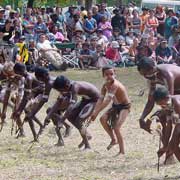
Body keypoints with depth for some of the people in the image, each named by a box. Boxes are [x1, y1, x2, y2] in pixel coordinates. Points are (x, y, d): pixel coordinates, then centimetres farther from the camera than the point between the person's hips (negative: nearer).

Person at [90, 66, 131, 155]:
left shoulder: (115, 85, -31)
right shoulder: (105, 86, -6)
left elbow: (107, 100, -40)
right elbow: (100, 99, -9)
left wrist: (97, 112, -43)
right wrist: (94, 112, -25)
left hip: (124, 107, -7)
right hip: (115, 106, 7)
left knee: (116, 128, -20)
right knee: (103, 119, -15)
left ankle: (122, 151, -4)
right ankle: (113, 140, 5)